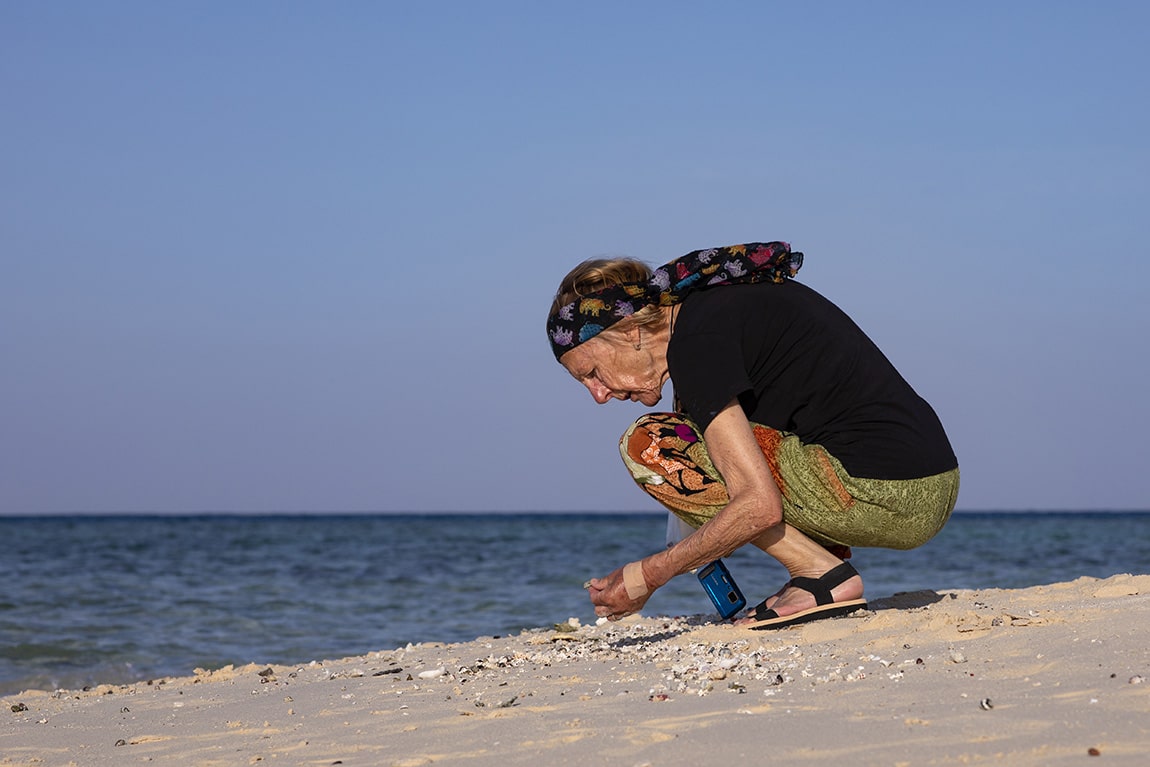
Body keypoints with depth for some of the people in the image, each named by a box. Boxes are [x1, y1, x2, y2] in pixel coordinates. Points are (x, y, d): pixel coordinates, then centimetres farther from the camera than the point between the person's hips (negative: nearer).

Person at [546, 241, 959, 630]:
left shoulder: (696, 344, -13)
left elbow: (760, 507, -19)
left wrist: (647, 576, -10)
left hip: (880, 496, -10)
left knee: (648, 444, -7)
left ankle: (823, 576, -7)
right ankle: (826, 553, 11)